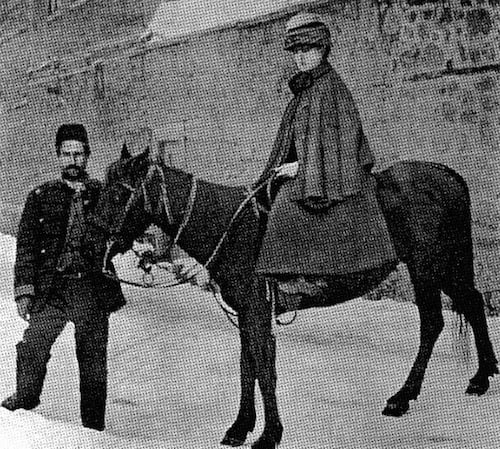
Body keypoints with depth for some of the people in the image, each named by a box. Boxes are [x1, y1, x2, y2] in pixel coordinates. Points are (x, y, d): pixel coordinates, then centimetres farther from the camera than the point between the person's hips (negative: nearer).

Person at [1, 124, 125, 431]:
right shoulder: (41, 197, 8)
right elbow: (26, 245, 6)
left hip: (93, 289, 0)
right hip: (51, 288, 0)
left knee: (93, 358, 4)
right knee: (33, 346, -14)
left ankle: (94, 424, 16)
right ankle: (25, 397, 12)